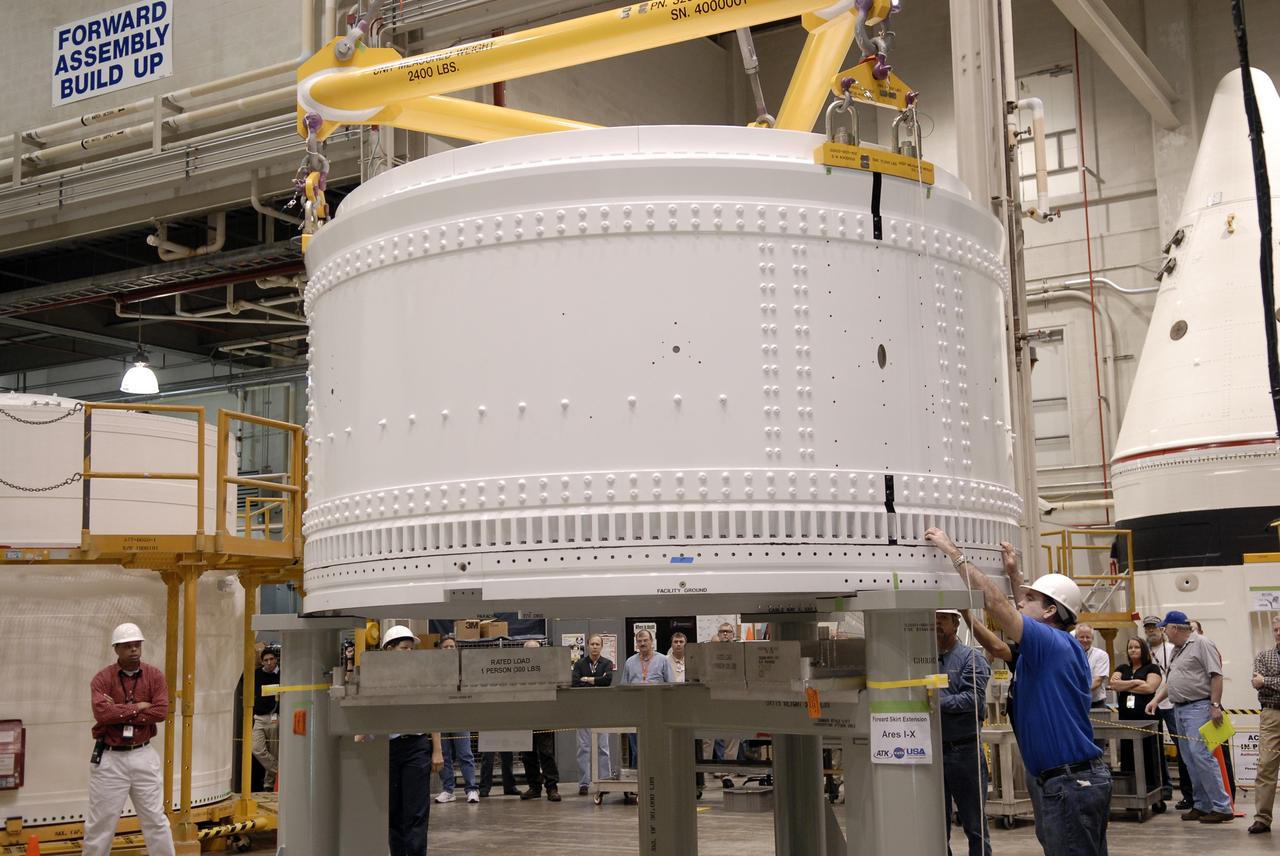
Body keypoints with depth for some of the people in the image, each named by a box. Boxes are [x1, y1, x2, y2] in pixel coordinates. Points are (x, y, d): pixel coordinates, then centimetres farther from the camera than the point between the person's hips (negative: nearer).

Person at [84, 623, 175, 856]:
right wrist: (138, 707, -14)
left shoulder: (154, 676, 1)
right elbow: (102, 713, -22)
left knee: (155, 818, 8)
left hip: (143, 756, 2)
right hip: (109, 758, -2)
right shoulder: (102, 679, -5)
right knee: (100, 821, 5)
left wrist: (119, 712, -13)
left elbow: (161, 712, -11)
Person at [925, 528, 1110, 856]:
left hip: (1068, 783, -10)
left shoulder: (1051, 643, -13)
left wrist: (953, 551, -13)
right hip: (1086, 777, 10)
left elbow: (993, 600, -18)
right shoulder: (1061, 646, 14)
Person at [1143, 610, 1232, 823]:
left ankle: (1222, 807, -12)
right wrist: (1156, 700, 14)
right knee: (1190, 760, 9)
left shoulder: (1201, 644, -8)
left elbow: (1216, 676, -14)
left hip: (1198, 708, -9)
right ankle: (1202, 805, 14)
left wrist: (1215, 706, -19)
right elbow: (1171, 681, 25)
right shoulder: (1176, 650, 19)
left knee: (1200, 755, -16)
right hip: (1179, 709, 9)